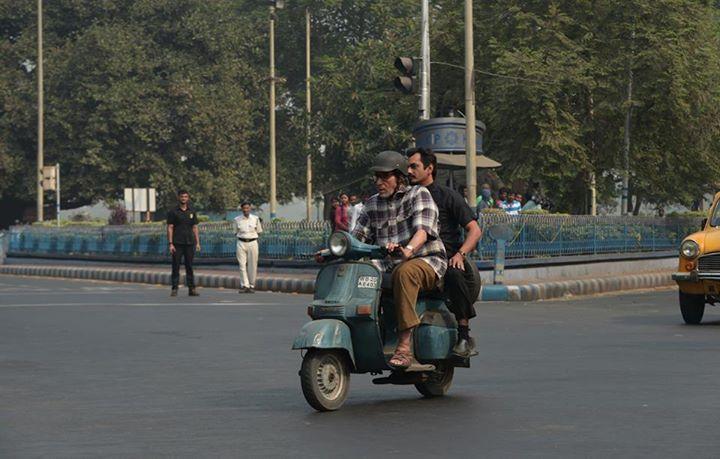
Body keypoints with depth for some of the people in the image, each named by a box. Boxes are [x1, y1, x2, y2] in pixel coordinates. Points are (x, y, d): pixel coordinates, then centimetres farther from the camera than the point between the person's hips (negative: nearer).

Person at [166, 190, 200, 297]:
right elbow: (170, 228, -2)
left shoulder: (192, 212, 11)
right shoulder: (173, 212, 1)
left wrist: (197, 242, 4)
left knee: (189, 267, 4)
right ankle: (174, 289, 3)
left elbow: (195, 228, 13)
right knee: (176, 267, -1)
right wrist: (170, 244, -10)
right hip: (177, 244, -3)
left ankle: (192, 289, 5)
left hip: (189, 243, 3)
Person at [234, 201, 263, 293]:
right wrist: (243, 236, 2)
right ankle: (244, 286, -4)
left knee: (252, 266, 2)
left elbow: (259, 232, 12)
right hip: (241, 243, 0)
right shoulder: (237, 219, 2)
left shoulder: (255, 218, 2)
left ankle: (252, 286, 11)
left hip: (252, 243, 0)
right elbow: (236, 232, 13)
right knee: (242, 265, -6)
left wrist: (252, 236, 4)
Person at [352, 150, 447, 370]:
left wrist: (408, 249, -39)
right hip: (388, 265, 5)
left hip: (426, 261, -5)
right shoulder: (372, 204, 16)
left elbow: (423, 230, -18)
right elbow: (357, 236, 12)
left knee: (404, 272, -40)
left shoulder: (419, 194, -1)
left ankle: (404, 346, -43)